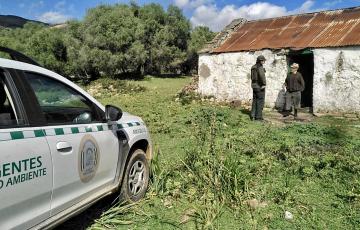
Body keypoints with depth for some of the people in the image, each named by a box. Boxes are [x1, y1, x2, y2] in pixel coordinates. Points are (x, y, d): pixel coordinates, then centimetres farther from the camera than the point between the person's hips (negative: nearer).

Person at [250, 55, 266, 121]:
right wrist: (264, 83, -23)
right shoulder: (260, 67, -14)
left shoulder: (253, 67, 11)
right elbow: (262, 75, -31)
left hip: (254, 86, 8)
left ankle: (252, 116, 13)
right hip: (260, 86, -8)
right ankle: (258, 116, 2)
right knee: (260, 101, -1)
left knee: (255, 101, 13)